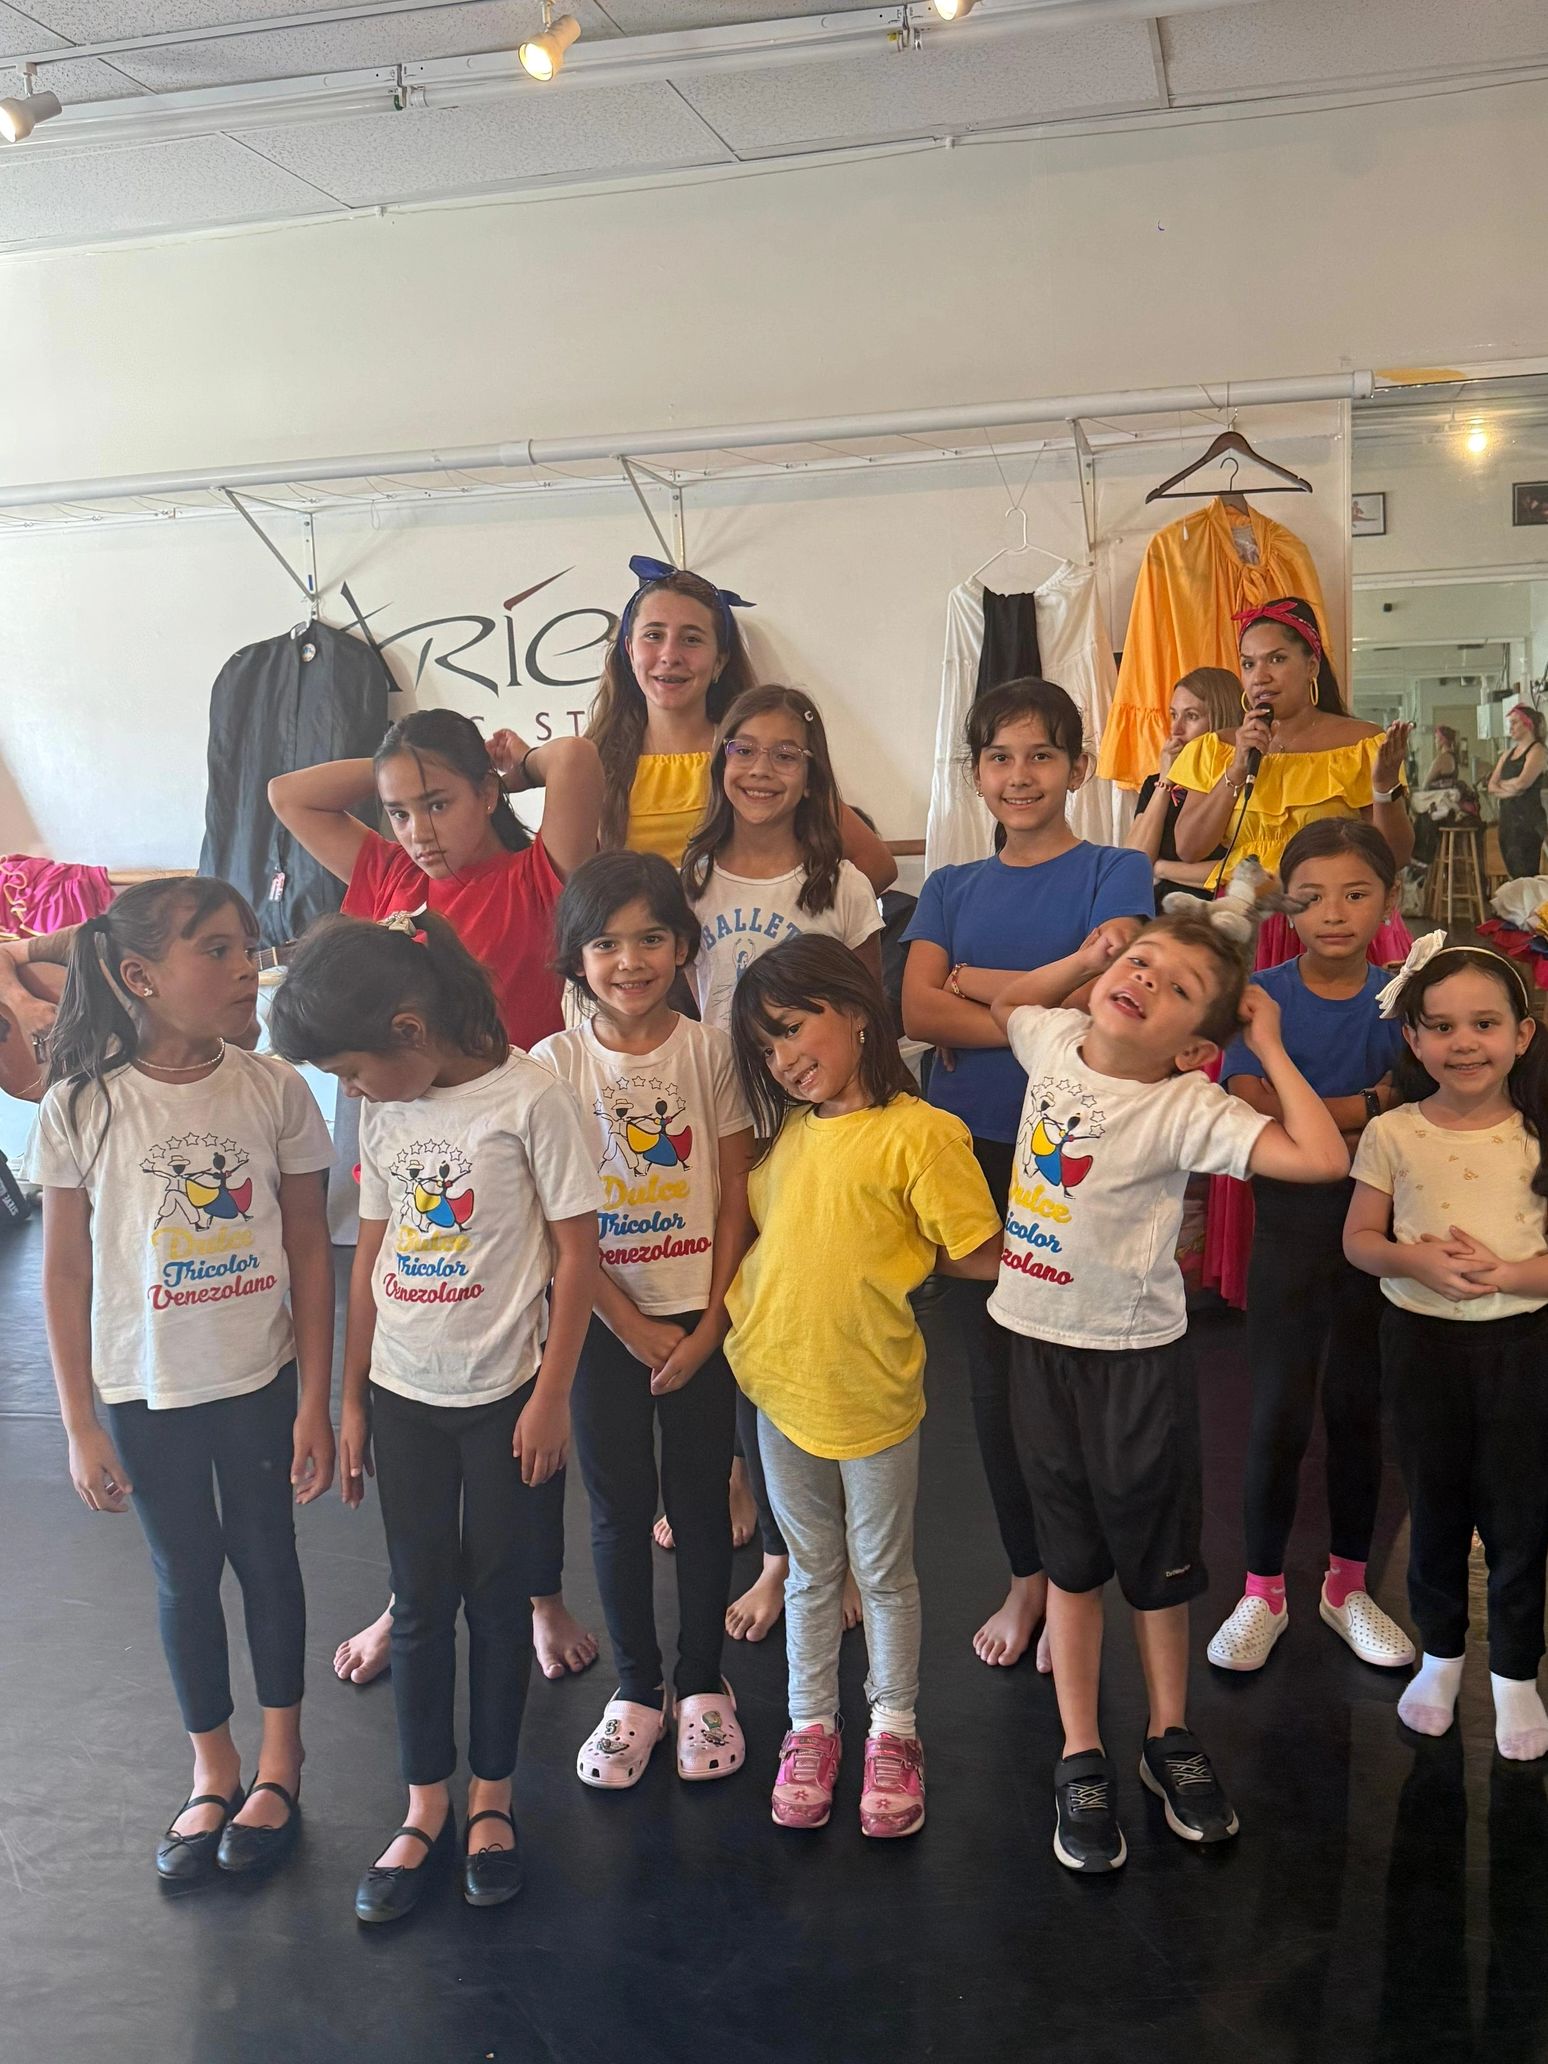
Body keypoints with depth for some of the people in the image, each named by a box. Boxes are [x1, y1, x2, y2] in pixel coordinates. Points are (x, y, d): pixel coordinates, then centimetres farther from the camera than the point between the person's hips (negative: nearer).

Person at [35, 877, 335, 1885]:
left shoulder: (275, 1090, -10)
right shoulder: (81, 1109, -12)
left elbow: (310, 1251, -4)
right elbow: (67, 1274, -5)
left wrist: (315, 1402, -4)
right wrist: (81, 1426, -3)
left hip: (261, 1382, 0)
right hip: (146, 1393, 0)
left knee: (267, 1557, 15)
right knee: (186, 1573, 15)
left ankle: (279, 1755, 36)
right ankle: (214, 1769, 35)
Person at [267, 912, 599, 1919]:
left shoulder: (529, 1097, -16)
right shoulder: (384, 1112, 2)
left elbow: (577, 1251, -12)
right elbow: (373, 1253, 8)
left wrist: (551, 1395, -11)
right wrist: (353, 1400, 10)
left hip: (505, 1394, -4)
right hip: (404, 1396, 5)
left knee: (498, 1596, 9)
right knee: (421, 1600, 12)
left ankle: (491, 1799, 28)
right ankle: (426, 1810, 27)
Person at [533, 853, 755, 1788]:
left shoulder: (710, 1049, -4)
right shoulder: (555, 1063, -5)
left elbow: (734, 1195, -3)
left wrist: (710, 1324, -8)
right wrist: (634, 1327, -9)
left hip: (699, 1317, 0)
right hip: (605, 1318, 0)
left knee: (701, 1499, 8)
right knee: (620, 1506, 9)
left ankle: (702, 1683, 26)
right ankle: (636, 1689, 26)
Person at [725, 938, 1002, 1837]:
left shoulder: (920, 1132, -18)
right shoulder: (786, 1132, 1)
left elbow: (984, 1255, -17)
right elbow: (754, 1219, 15)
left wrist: (894, 1254, -6)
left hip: (873, 1392, -5)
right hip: (782, 1384, 5)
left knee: (884, 1572, 15)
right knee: (813, 1572, 20)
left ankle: (894, 1732, 34)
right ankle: (811, 1729, 36)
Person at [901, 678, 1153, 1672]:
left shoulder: (1116, 873, 2)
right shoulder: (951, 889, 11)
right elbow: (917, 1011, -5)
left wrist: (974, 980, -5)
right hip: (973, 1147, 4)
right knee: (995, 1370, 11)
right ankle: (1025, 1575, 27)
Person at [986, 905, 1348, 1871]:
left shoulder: (1186, 1108, -19)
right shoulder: (1056, 1041, -4)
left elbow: (1323, 1158, -32)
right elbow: (1008, 1000, 20)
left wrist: (1270, 1044, -22)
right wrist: (1085, 956, 4)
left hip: (1137, 1355, -4)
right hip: (1041, 1343, 4)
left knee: (1156, 1558, 13)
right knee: (1071, 1559, 15)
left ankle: (1171, 1738, 36)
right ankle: (1082, 1762, 27)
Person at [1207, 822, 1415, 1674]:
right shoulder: (1261, 995, -6)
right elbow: (1250, 1117, -16)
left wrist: (1309, 1118, -20)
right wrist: (1369, 1107, -18)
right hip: (1289, 1229, -1)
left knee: (1358, 1410, 13)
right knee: (1279, 1417, 2)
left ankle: (1347, 1586, 31)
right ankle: (1262, 1594, 21)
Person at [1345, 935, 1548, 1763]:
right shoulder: (1391, 1135, -6)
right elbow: (1359, 1239, -1)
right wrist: (1415, 1260, -20)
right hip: (1420, 1340, 1)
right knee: (1435, 1503, 16)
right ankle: (1440, 1653, 36)